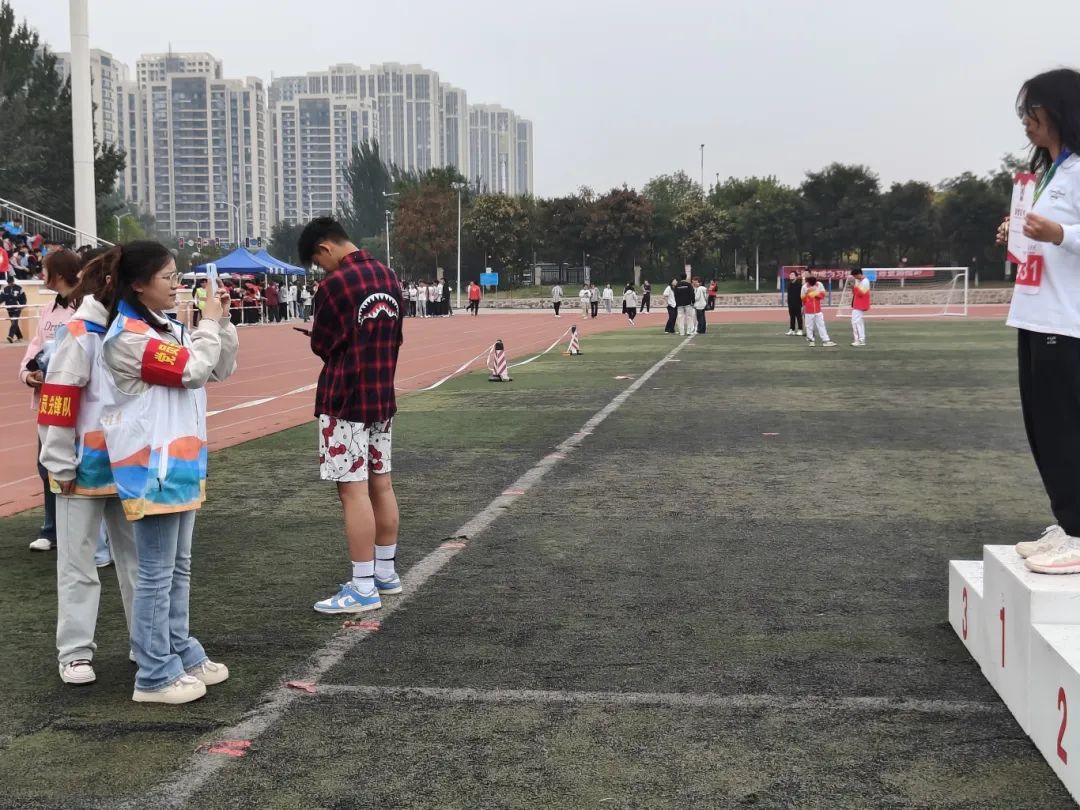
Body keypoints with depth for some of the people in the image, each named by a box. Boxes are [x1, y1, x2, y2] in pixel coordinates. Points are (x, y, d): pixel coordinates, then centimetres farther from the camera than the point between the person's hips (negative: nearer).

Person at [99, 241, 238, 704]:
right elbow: (192, 370, -20)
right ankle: (155, 677, 4)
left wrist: (222, 322, 2)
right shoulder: (128, 336, -16)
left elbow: (219, 370, 15)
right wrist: (209, 323, -8)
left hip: (179, 461, 9)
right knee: (157, 573, -3)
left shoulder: (167, 328, 12)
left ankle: (182, 655, 27)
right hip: (152, 466, -9)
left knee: (178, 568, 16)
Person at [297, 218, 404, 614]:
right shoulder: (388, 276, 8)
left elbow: (322, 346, -7)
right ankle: (385, 573, 22)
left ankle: (363, 589, -3)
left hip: (345, 400, -8)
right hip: (382, 397, 8)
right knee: (381, 484, 13)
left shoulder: (334, 284, -16)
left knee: (353, 490, -5)